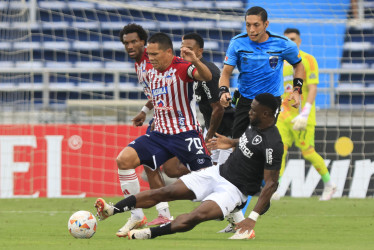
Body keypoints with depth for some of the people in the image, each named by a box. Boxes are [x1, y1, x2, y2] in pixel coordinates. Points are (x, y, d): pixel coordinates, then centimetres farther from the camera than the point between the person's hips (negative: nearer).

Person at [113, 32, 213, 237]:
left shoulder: (182, 67, -13)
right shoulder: (151, 73, 9)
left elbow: (207, 77, -33)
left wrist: (195, 62, -50)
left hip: (186, 134, -6)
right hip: (160, 134, 6)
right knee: (124, 159, -12)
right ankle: (136, 216, -6)